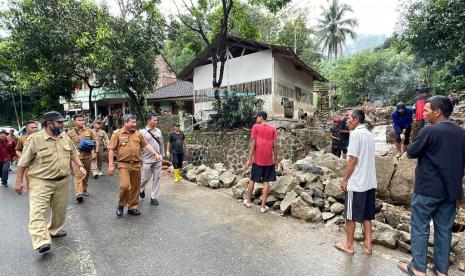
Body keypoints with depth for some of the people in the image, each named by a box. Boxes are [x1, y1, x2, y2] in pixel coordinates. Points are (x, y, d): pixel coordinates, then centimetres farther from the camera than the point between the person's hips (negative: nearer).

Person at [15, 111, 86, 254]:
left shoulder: (65, 137, 3)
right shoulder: (35, 139, -12)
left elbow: (73, 153, 15)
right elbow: (23, 162, -7)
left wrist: (80, 166, 1)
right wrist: (19, 182, -6)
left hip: (62, 181, 5)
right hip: (41, 182, -5)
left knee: (60, 209, 15)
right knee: (37, 211, -12)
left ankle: (54, 230, 35)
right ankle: (42, 242, -14)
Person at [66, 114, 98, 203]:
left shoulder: (89, 131, 5)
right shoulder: (70, 133, 2)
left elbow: (96, 141, 8)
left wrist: (95, 152, 0)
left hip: (88, 156, 3)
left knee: (86, 174, 14)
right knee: (78, 175, -10)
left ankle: (84, 189, 33)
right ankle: (79, 194, -15)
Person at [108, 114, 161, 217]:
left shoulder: (138, 134, 10)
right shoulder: (117, 134, -1)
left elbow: (146, 145, 13)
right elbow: (111, 150, -2)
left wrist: (156, 154, 2)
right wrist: (111, 165, -7)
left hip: (136, 165, 4)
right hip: (124, 165, -4)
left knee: (135, 187, 9)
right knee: (125, 185, -16)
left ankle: (132, 208, 24)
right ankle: (121, 205, 12)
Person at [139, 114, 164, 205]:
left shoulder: (158, 131, 7)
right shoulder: (142, 132, -6)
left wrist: (162, 155, 14)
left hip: (158, 159, 4)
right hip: (147, 160, -4)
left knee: (157, 178, 6)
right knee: (145, 178, 6)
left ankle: (154, 197, 19)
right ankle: (141, 189, 39)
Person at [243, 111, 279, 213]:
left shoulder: (255, 127, -5)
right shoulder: (272, 129, 3)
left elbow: (253, 144, -10)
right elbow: (275, 145, 1)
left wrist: (249, 159, -6)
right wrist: (276, 159, 10)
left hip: (257, 160, -2)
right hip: (269, 160, 2)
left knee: (252, 180, 14)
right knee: (266, 182, 6)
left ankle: (248, 201, 28)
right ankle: (263, 206, 11)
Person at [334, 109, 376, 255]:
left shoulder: (356, 133, -15)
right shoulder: (369, 135, 11)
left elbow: (352, 160, -18)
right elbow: (367, 159, 15)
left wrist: (344, 179, -10)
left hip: (356, 183, -8)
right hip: (369, 182, 8)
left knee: (350, 216, 6)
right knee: (367, 215, 16)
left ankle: (349, 246, 18)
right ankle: (367, 245, 25)